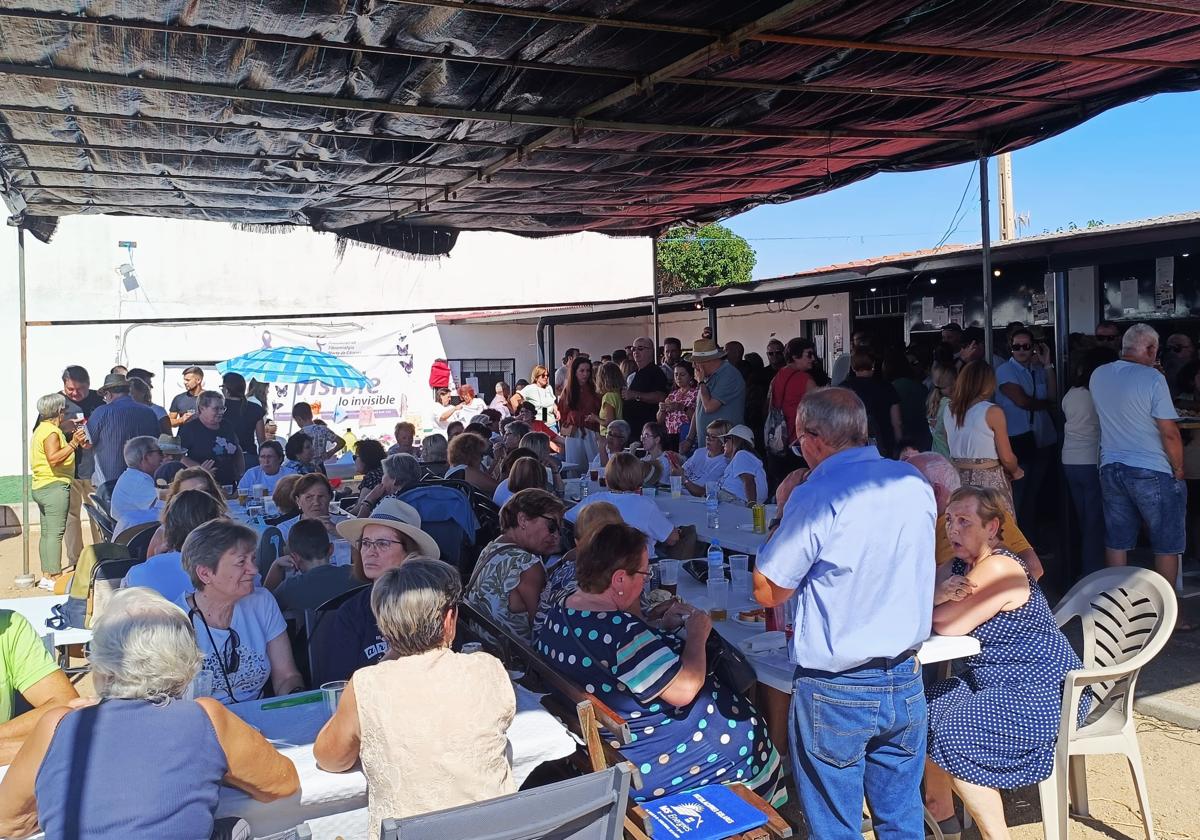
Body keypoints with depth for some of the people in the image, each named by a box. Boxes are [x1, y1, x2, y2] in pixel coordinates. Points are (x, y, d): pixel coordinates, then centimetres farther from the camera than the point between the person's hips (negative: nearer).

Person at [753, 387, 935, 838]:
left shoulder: (816, 497, -19)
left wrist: (783, 520, 0)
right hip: (905, 683, 6)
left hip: (836, 692, -6)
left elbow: (768, 593, -12)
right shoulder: (915, 484, 1)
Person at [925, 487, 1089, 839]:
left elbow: (949, 626, -24)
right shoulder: (959, 566, 6)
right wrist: (939, 593, -23)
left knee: (955, 735, -23)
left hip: (1045, 692, -10)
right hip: (993, 682, 10)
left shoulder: (998, 568, -22)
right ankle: (940, 807, 22)